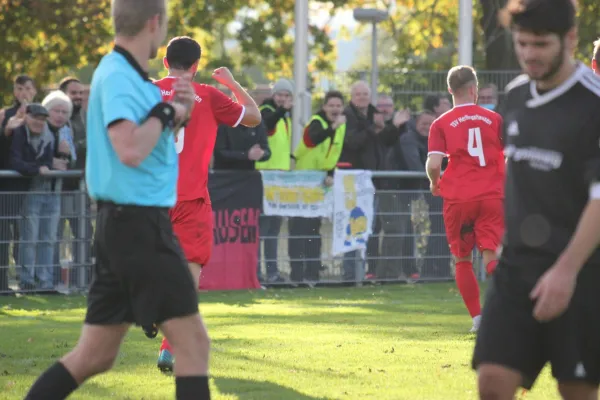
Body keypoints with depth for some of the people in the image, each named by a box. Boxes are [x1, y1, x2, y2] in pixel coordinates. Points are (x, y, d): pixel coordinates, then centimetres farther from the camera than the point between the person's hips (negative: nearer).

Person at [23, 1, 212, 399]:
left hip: (127, 226, 10)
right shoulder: (118, 76, -15)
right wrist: (164, 112, -13)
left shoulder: (124, 73, 14)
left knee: (95, 356, 11)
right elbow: (131, 151, -29)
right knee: (193, 343, -7)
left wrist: (177, 108, 8)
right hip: (139, 225, -10)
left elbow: (150, 139, 26)